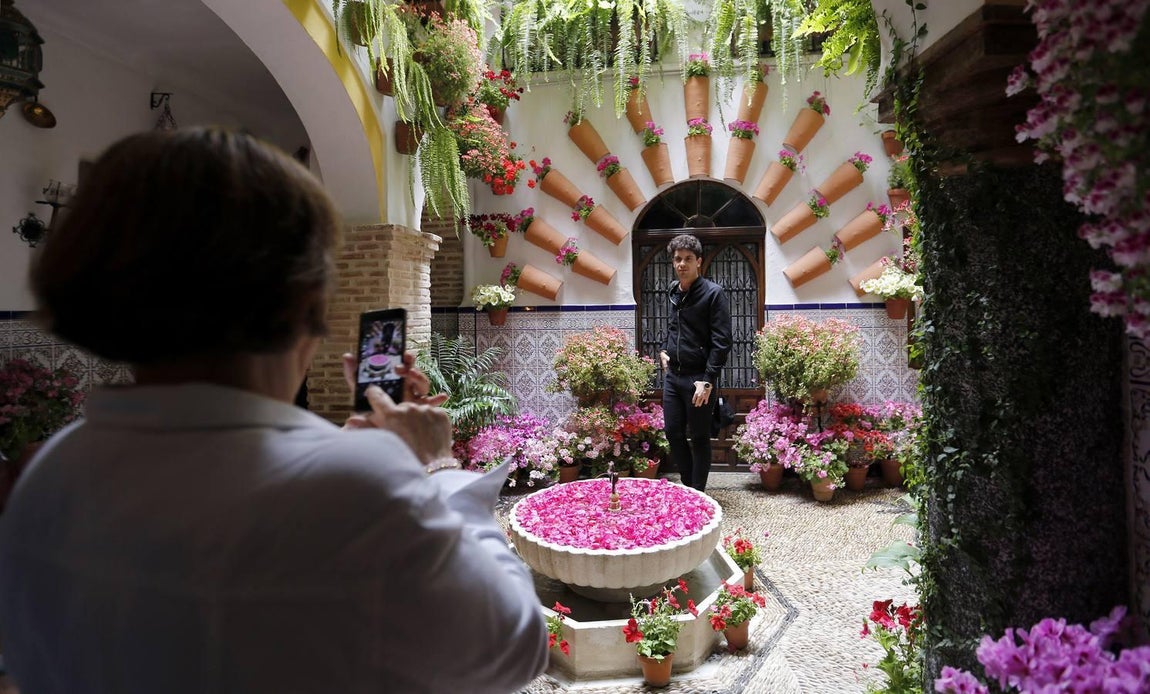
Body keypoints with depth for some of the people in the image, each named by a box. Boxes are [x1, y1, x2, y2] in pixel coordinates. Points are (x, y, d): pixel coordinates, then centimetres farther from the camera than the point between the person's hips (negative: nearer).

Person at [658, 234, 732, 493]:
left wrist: (707, 380, -18)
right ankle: (688, 485, 26)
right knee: (673, 432, 10)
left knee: (699, 438, 4)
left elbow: (721, 342, -14)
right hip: (672, 374, 6)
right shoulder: (673, 291, 9)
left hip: (698, 378, -6)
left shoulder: (713, 293, -11)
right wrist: (664, 350, 11)